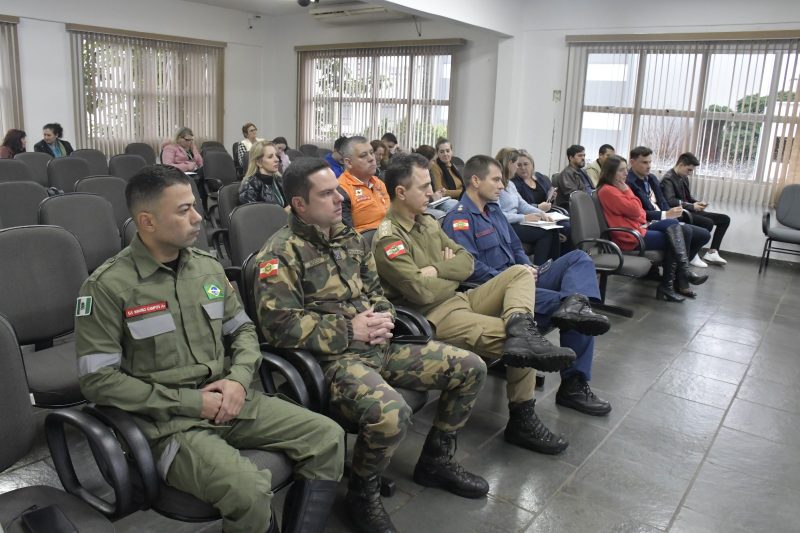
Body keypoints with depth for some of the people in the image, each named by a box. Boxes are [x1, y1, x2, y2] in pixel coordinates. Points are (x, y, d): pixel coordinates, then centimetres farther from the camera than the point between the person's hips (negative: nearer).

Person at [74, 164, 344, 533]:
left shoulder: (208, 267, 8)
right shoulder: (108, 287, -10)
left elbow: (243, 330, 16)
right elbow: (98, 380, -12)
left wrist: (238, 379, -6)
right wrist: (191, 401, -16)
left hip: (228, 401, 6)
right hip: (169, 420, -6)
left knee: (328, 438, -6)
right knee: (248, 490, -31)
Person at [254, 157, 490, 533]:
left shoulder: (348, 237, 14)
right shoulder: (282, 253, -10)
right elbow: (279, 324, -19)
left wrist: (384, 316, -2)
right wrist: (350, 331, -17)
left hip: (379, 347, 8)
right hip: (331, 358, -8)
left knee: (470, 368, 4)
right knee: (390, 413, -38)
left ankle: (436, 461, 22)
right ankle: (362, 495, -4)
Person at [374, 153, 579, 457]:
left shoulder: (427, 222, 15)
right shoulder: (388, 238, -13)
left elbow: (466, 262, 11)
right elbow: (421, 292, -23)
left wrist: (437, 270, -10)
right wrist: (453, 276, -3)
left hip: (460, 299, 9)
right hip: (435, 316, -9)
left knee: (521, 272, -3)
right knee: (524, 346, -20)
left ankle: (520, 330, -31)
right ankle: (522, 420, -7)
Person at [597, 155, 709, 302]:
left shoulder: (618, 187, 13)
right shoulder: (607, 191, -18)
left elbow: (637, 209, 15)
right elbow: (635, 210, -20)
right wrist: (627, 191, -11)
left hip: (638, 225, 9)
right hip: (630, 236, -9)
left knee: (673, 223, -7)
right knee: (672, 242, -3)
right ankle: (667, 286, 8)